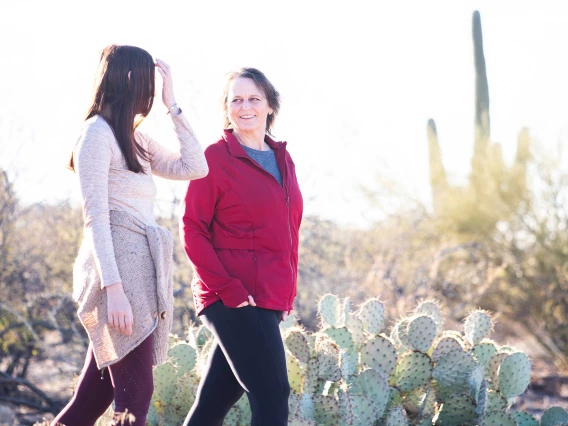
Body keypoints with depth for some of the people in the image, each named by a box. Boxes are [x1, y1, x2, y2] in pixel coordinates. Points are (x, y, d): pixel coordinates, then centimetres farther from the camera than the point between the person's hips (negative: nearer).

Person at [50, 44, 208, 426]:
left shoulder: (136, 141, 20)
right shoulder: (98, 132, -7)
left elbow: (195, 168, 13)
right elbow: (95, 217, -14)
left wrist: (172, 105, 11)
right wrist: (113, 288, -22)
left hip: (141, 272, 9)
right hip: (118, 272, -9)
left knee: (96, 394, 10)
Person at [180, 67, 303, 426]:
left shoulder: (283, 159, 15)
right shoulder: (216, 157, -4)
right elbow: (192, 229, -7)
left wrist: (288, 292, 13)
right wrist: (227, 288, -15)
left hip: (270, 299, 6)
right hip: (234, 301, -6)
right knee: (272, 396, -10)